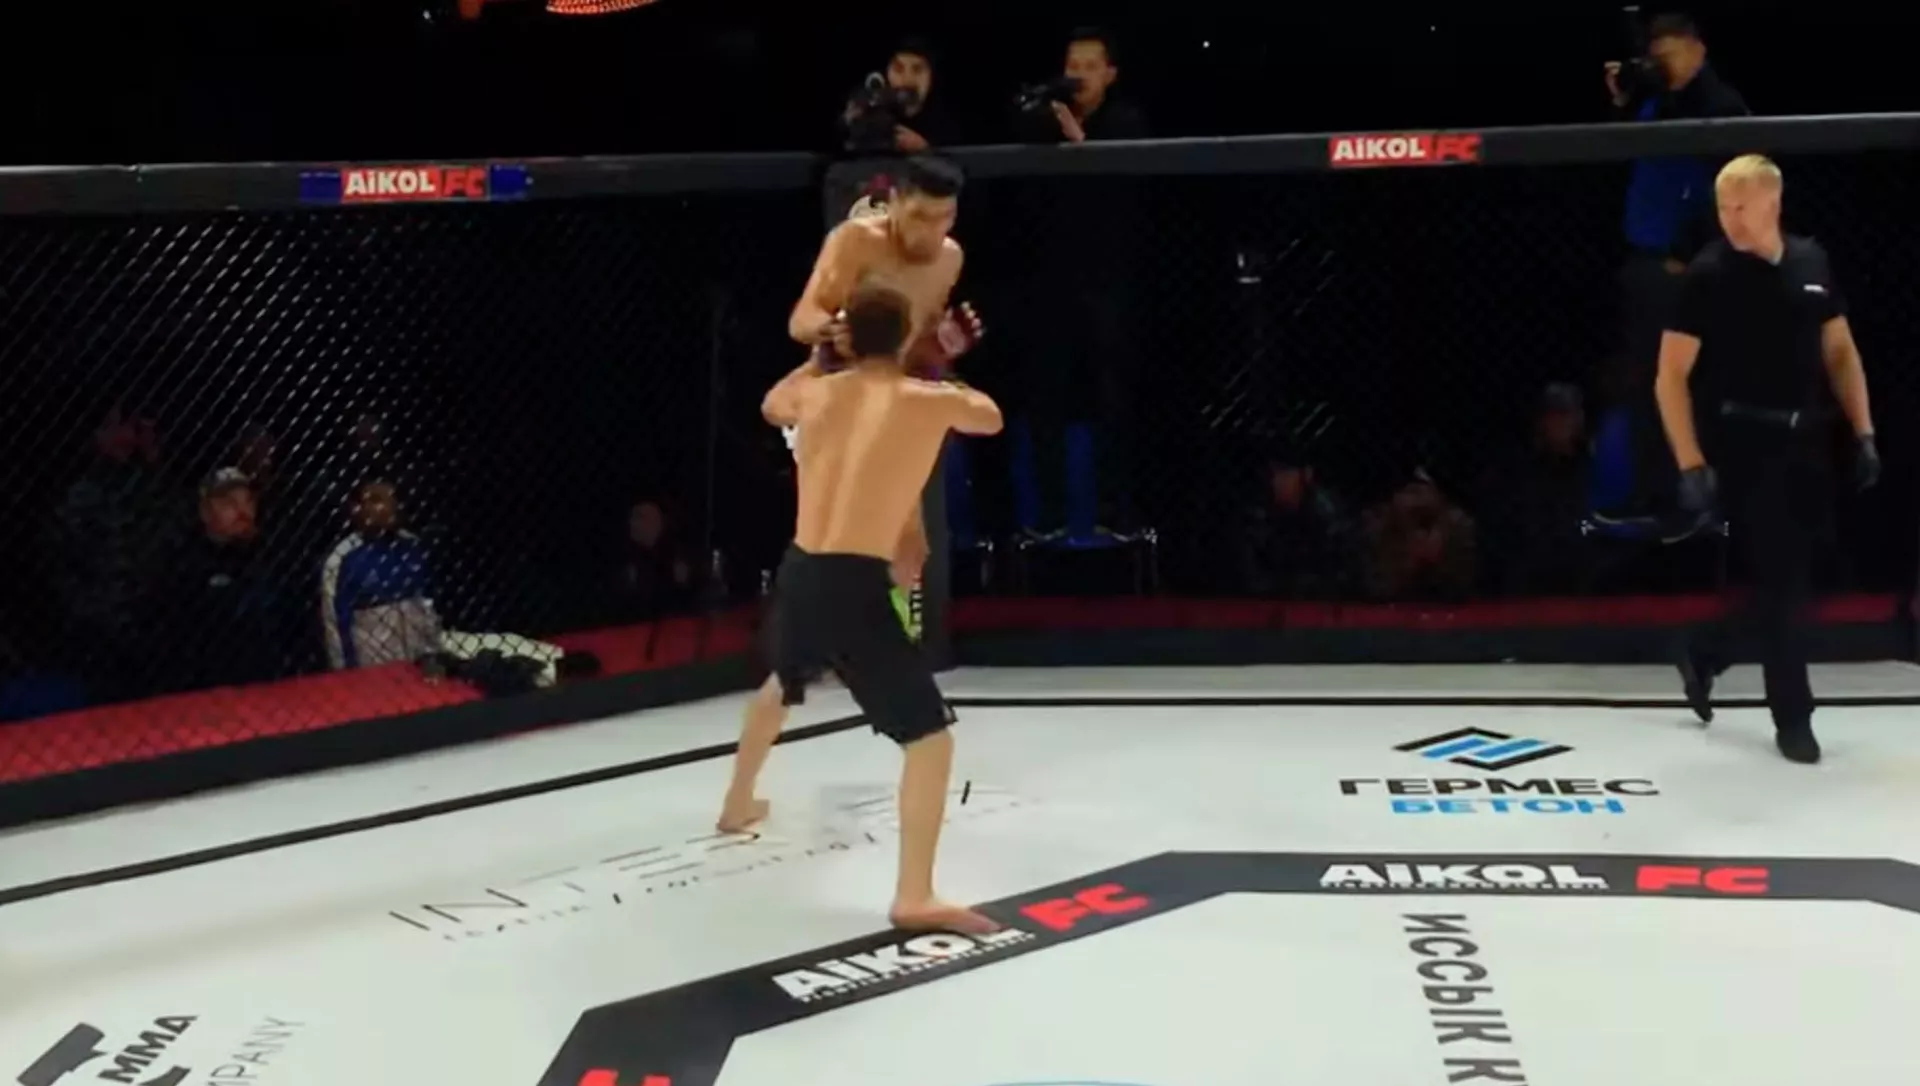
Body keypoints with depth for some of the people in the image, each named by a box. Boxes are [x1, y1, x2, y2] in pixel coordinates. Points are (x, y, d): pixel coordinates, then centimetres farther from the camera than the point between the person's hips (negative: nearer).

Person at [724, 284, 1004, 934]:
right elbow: (991, 418, 22)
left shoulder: (817, 392, 11)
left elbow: (772, 406, 35)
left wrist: (819, 356, 41)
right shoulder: (931, 402, -1)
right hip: (856, 587, -6)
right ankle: (915, 897, -13)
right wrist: (943, 374, 35)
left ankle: (738, 805, 57)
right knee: (931, 736, -2)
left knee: (777, 689, 36)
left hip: (799, 575, 6)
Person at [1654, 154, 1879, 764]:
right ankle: (1793, 717, 11)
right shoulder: (1709, 275, -10)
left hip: (1807, 439, 5)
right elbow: (1670, 377, -12)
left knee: (1799, 575, 10)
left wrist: (1864, 434, 6)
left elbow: (1839, 351, 13)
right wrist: (1692, 466, -18)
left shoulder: (1812, 262, 5)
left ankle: (1703, 655, 31)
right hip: (1748, 441, -5)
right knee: (1777, 578, -3)